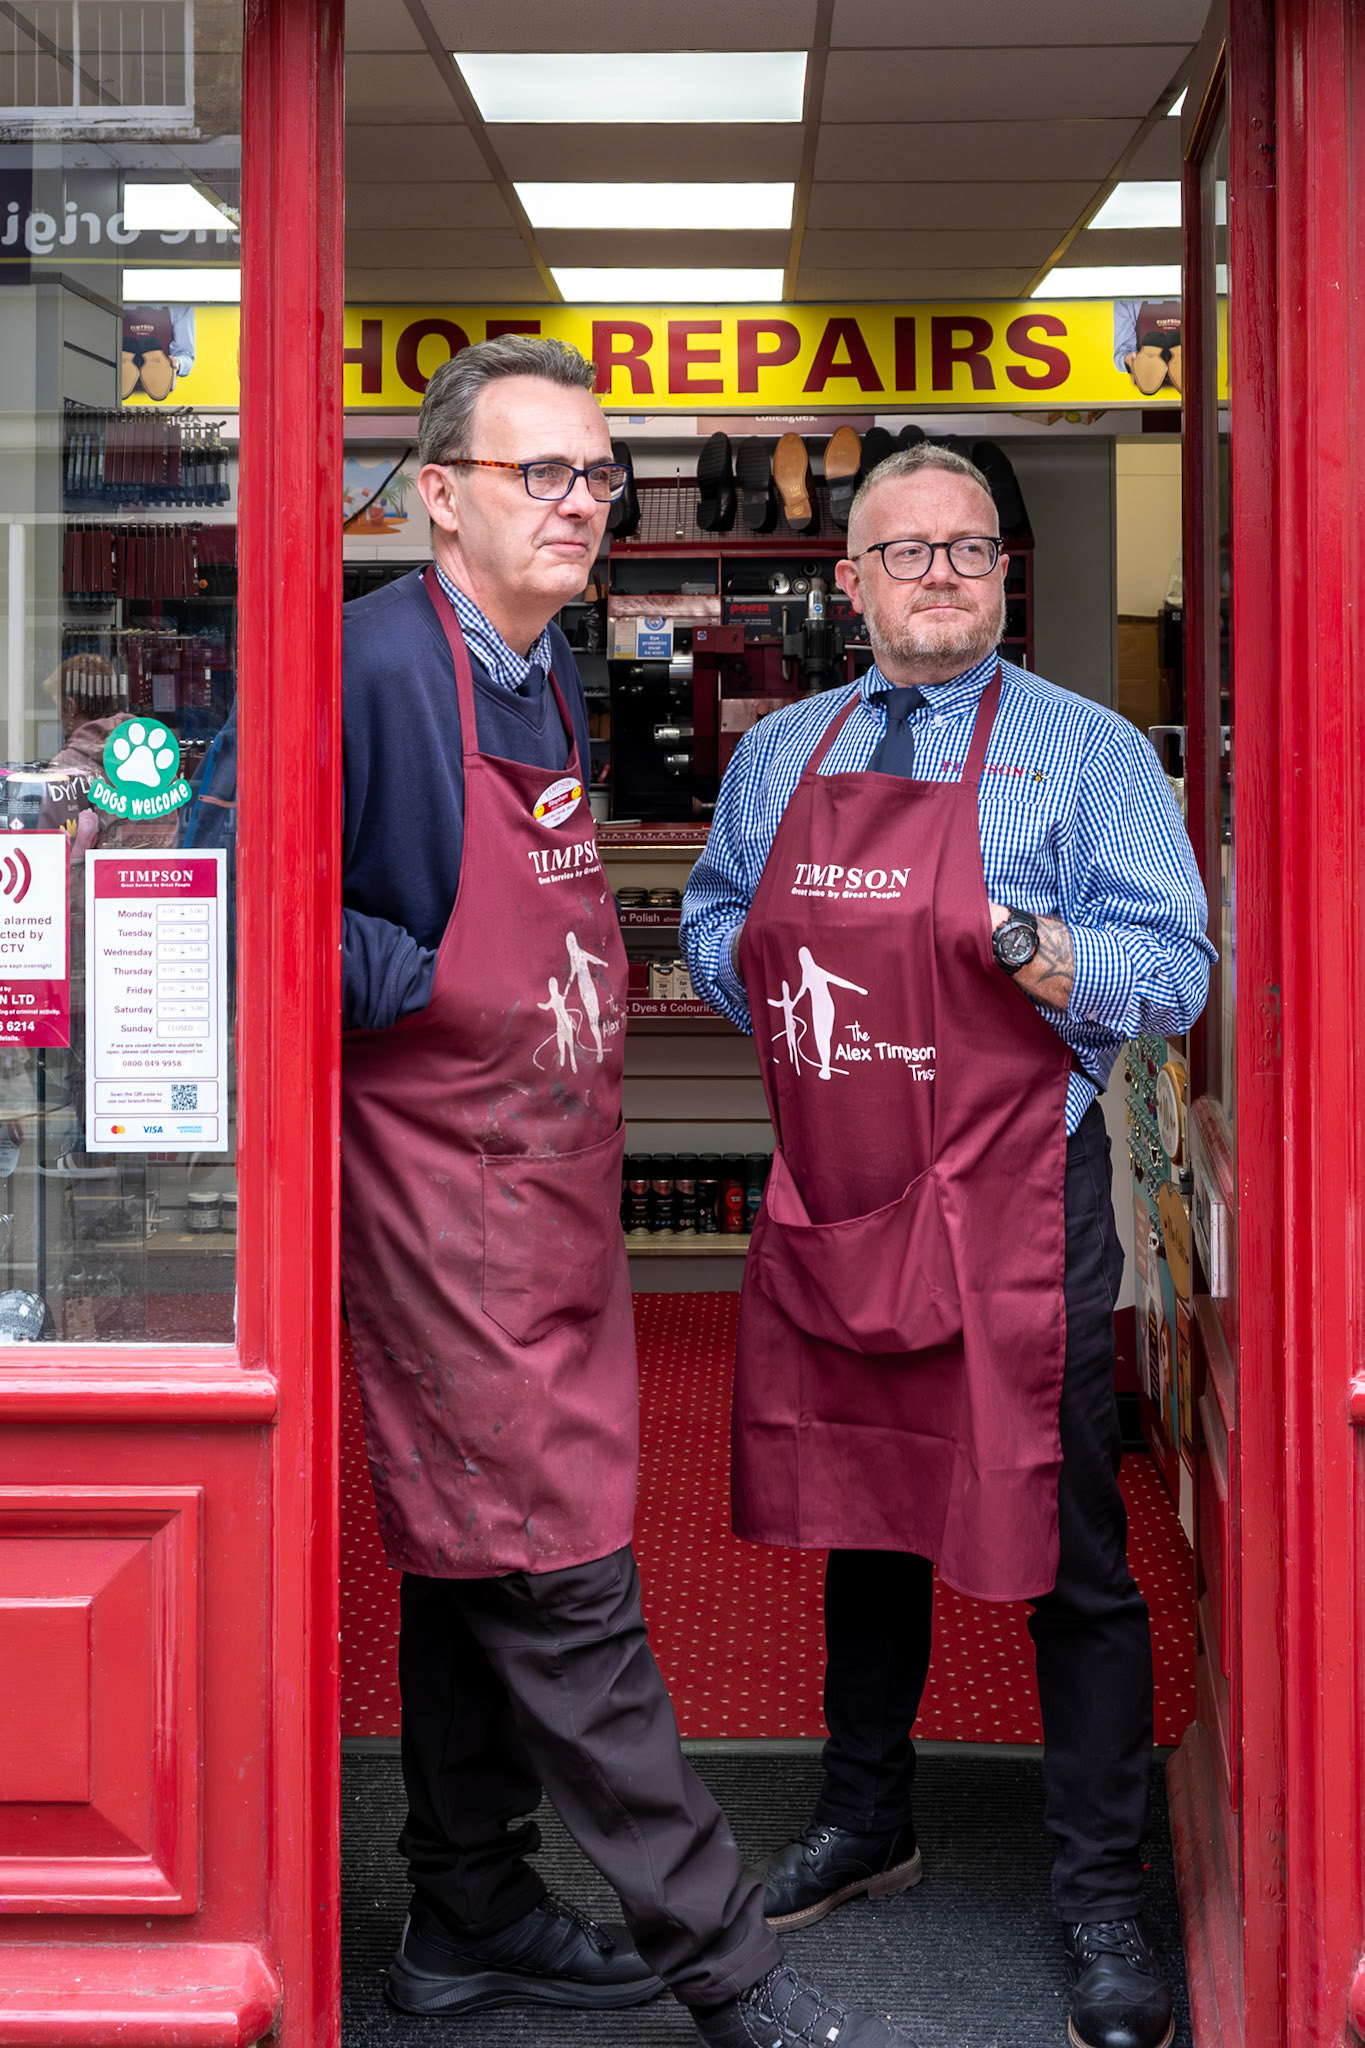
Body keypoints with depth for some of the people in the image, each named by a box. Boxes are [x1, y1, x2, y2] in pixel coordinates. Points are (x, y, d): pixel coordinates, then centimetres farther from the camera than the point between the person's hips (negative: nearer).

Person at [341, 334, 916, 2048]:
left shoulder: (548, 672, 14)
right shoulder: (378, 663, -16)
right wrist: (421, 984, -16)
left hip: (548, 1183, 9)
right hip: (446, 1196, -9)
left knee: (475, 1558, 16)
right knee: (561, 1582, -3)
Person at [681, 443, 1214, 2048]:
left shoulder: (1086, 751, -2)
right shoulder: (777, 754, 13)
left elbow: (1175, 972, -9)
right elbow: (712, 928, 23)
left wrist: (1018, 942, -26)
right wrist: (763, 974, 0)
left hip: (1014, 1202, -5)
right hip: (829, 1191, 5)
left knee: (1065, 1552, -1)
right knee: (860, 1511, 18)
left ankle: (1102, 1899, 13)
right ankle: (865, 1823, 37)